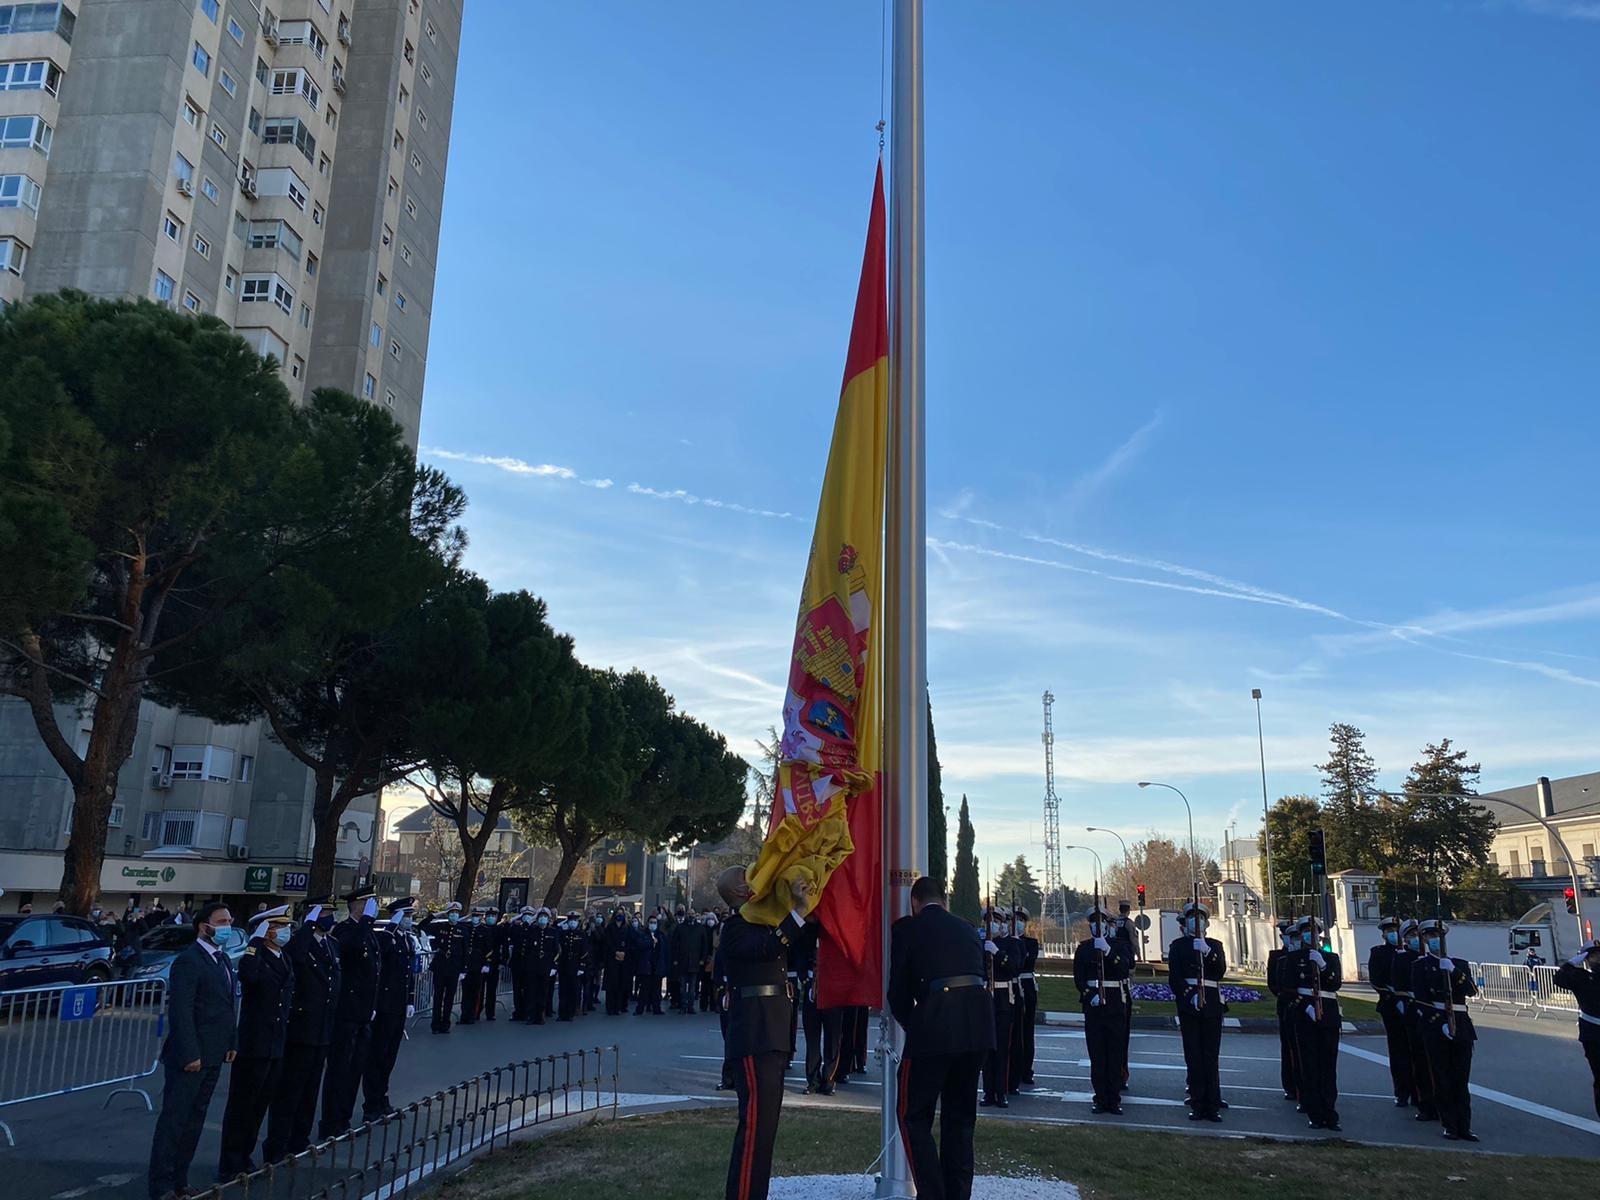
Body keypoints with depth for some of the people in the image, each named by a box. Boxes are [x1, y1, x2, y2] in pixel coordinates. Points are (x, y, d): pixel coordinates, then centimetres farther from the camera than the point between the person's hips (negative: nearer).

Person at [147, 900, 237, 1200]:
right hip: (190, 1057, -8)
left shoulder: (224, 960, 13)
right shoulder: (188, 961, -15)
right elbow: (181, 1012, -18)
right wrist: (190, 1054, -20)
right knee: (174, 1119, 1)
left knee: (194, 1120, 14)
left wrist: (232, 1043, 10)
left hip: (213, 1057, 8)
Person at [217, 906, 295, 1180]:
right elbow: (247, 976, -39)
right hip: (253, 1045, -8)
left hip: (276, 1047, 8)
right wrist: (255, 941, -31)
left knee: (259, 1106, 17)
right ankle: (230, 1165, 13)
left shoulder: (286, 960, 11)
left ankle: (244, 1157, 29)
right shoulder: (255, 957, -14)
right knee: (241, 1106, 3)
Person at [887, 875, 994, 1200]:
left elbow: (899, 990, 8)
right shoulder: (967, 929, 21)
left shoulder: (906, 928, 7)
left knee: (914, 1115, 8)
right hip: (979, 1022, 6)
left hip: (936, 1022, -5)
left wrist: (911, 1026, 26)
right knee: (960, 1115, 19)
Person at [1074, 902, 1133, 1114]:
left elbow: (1125, 967, -15)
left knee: (1115, 1051, 0)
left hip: (1116, 1003, -1)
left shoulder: (1120, 945, 3)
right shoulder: (1083, 948, 8)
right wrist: (1089, 995, -11)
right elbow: (1078, 977, 3)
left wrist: (1107, 951, -29)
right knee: (1096, 1052, 2)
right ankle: (1100, 1098, 8)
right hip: (1093, 1004, 1)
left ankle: (1114, 1099, 7)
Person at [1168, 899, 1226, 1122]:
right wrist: (1190, 996, -15)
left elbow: (1221, 971, -4)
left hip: (1212, 1005, 1)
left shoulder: (1214, 945, 12)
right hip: (1188, 1004, -1)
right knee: (1193, 1056, 1)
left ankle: (1213, 1106, 6)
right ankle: (1197, 1105, 6)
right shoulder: (1178, 945, 7)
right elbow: (1174, 978, -2)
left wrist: (1206, 951, -18)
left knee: (1211, 1056, 1)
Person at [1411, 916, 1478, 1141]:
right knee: (1442, 1080, -1)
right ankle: (1450, 1126, 7)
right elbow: (1420, 1000, -5)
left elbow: (1472, 990, -1)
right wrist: (1441, 1024, -14)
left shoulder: (1458, 964, 15)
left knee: (1462, 1080, 4)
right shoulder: (1420, 966, 4)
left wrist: (1454, 971, -15)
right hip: (1435, 1027, -3)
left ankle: (1464, 1126, 9)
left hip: (1461, 1027, 3)